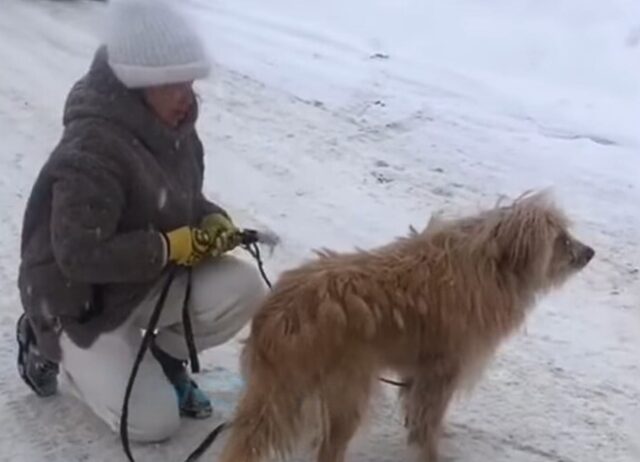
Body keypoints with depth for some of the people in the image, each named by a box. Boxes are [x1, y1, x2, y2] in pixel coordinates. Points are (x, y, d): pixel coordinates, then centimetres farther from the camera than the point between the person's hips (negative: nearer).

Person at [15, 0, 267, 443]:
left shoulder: (171, 126, -4)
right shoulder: (92, 151, -32)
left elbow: (184, 198, 11)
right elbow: (79, 256, -32)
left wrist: (214, 220, -12)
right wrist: (171, 248, -29)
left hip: (153, 278, 7)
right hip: (82, 301, -7)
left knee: (244, 287, -17)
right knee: (155, 422, -9)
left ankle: (165, 355, 11)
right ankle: (50, 346, 13)